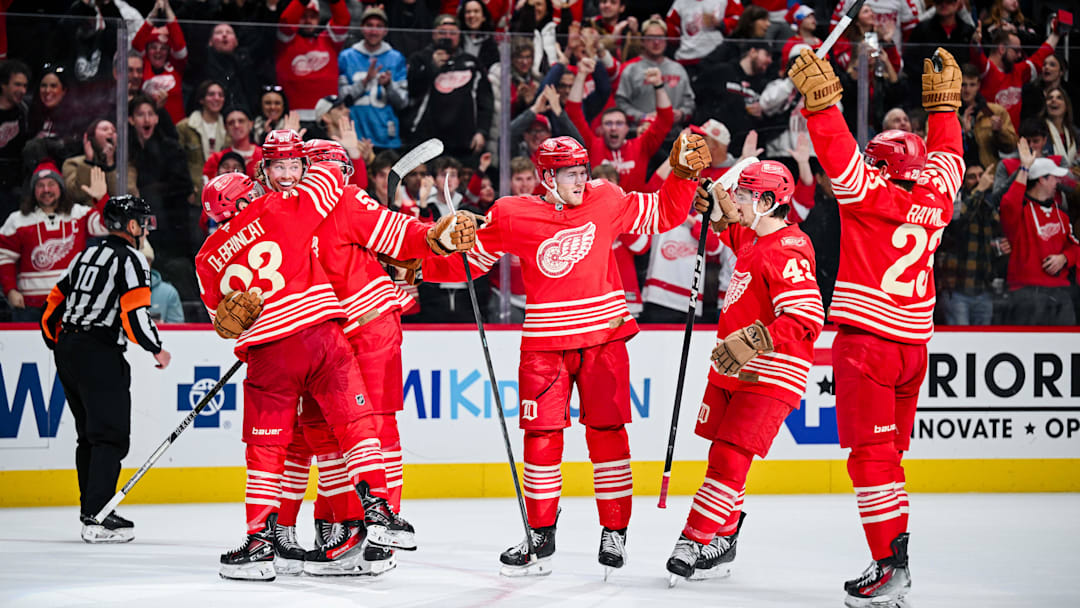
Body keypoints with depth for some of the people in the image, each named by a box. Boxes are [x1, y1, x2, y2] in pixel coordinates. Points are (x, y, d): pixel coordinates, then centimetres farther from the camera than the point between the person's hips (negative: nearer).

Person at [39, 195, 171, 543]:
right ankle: (97, 518, -15)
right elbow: (134, 311, -17)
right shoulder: (130, 259, -7)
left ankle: (91, 509, 18)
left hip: (66, 348, 9)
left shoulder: (87, 255, 18)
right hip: (100, 356, -9)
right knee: (111, 434, -8)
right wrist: (156, 349, -3)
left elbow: (54, 303, 20)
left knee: (89, 433, 16)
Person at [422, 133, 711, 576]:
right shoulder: (513, 216, -3)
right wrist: (425, 260, -7)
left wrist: (683, 174, -2)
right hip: (544, 342, 0)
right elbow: (472, 258, 6)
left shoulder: (606, 202, 0)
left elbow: (664, 215, 10)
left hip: (603, 336, 0)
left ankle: (614, 532, 9)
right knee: (542, 435, -1)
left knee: (606, 431, 0)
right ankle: (541, 534, 11)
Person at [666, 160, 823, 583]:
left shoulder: (786, 251, -19)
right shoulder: (755, 238, 10)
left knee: (730, 457, -14)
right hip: (732, 370, 10)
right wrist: (716, 208, 13)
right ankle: (723, 535, 25)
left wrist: (751, 341, -32)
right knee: (722, 456, 14)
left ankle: (697, 542, -15)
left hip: (768, 375, -10)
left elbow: (807, 317, -29)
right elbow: (730, 228, 35)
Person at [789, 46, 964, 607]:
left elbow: (839, 155, -19)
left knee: (871, 454, -7)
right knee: (887, 453, 13)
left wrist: (820, 99, -20)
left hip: (867, 341, -7)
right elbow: (946, 155, 27)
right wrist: (943, 104, 38)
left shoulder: (870, 192, -7)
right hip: (913, 345, 7)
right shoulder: (935, 198, 9)